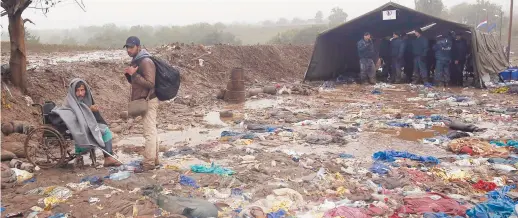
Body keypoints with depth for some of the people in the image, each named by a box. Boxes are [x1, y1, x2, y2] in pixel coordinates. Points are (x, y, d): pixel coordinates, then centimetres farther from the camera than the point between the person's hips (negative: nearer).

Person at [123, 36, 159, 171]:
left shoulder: (146, 62, -16)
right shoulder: (136, 61, 16)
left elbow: (150, 83, -23)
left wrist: (134, 74, -24)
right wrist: (128, 75, 3)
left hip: (148, 101, -10)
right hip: (144, 101, 10)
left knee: (149, 132, -9)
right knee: (151, 131, 13)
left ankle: (149, 163, -8)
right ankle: (153, 159, 20)